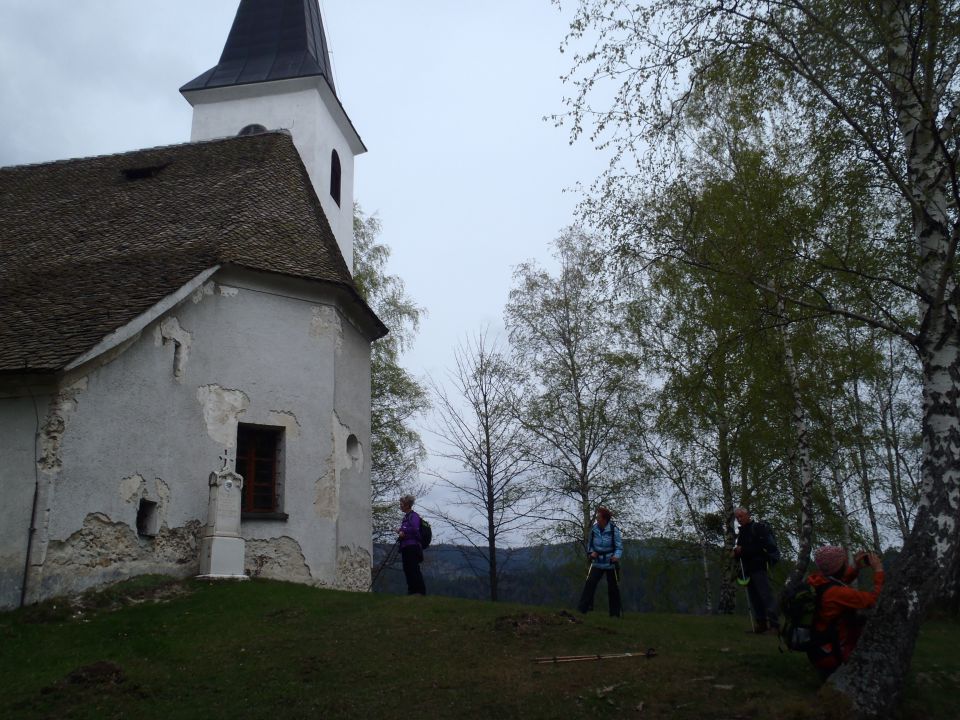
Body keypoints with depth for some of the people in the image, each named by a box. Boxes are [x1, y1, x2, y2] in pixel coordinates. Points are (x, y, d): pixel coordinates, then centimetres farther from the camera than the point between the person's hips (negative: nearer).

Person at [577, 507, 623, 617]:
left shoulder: (613, 529, -12)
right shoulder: (594, 529, -2)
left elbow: (619, 546, -11)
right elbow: (589, 544, 11)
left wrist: (616, 556, -30)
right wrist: (591, 552, -8)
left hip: (611, 563, -2)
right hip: (597, 562, 2)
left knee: (613, 587, 5)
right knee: (590, 583, -13)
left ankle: (615, 613, 17)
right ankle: (582, 608, -10)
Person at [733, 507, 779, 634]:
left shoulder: (759, 527, -5)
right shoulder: (741, 532, 20)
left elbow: (762, 547, -16)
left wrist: (742, 550, -15)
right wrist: (736, 553, 6)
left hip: (759, 567, -8)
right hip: (747, 570, 8)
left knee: (766, 596, -10)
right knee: (754, 598, 7)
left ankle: (774, 624, -9)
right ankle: (761, 623, 11)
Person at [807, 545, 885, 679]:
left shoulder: (815, 580, -8)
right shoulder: (836, 593, -30)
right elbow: (873, 599, -24)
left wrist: (856, 568, 2)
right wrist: (878, 570, -13)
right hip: (832, 656, -8)